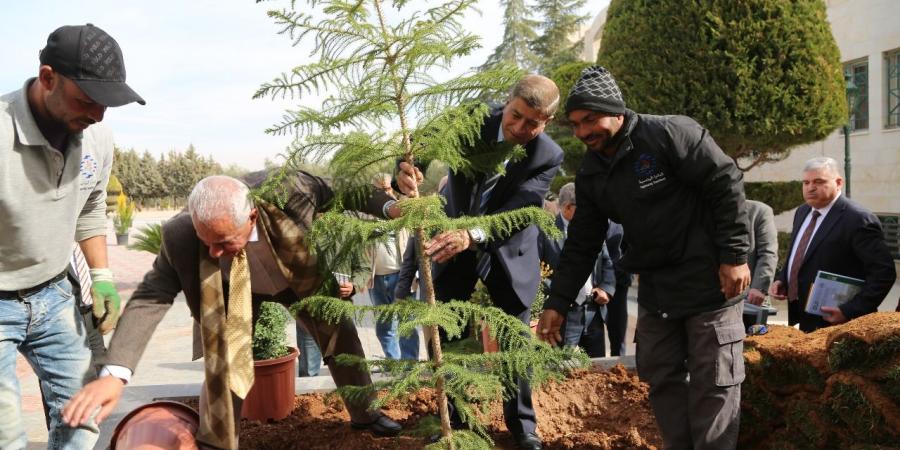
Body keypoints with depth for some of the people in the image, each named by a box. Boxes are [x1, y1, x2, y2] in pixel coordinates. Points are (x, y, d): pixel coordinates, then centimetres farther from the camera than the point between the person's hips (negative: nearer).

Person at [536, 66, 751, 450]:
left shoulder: (670, 134, -17)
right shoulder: (591, 172, 4)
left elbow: (726, 185, -15)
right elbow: (581, 244, 7)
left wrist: (734, 256, -17)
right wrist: (558, 303, 3)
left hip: (709, 282, -7)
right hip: (655, 289, 7)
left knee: (712, 383, 1)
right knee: (661, 378, 12)